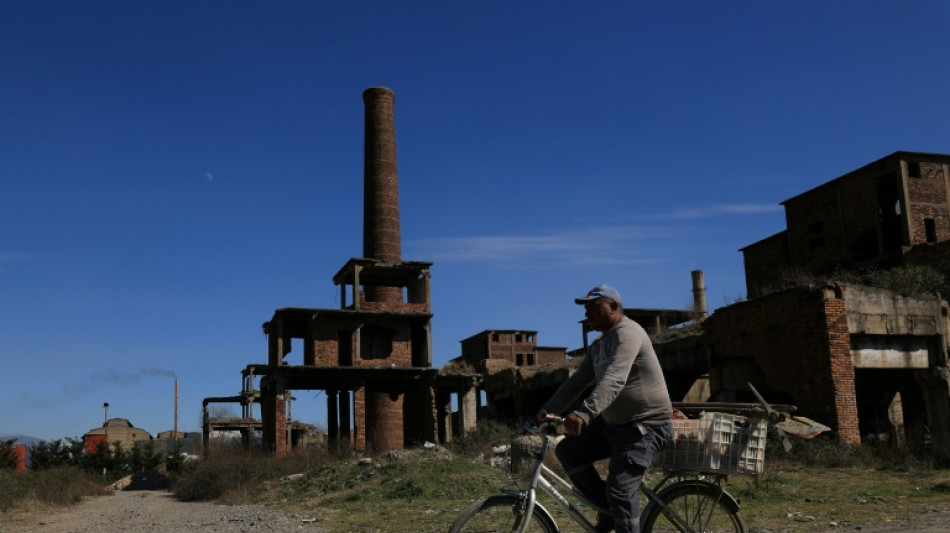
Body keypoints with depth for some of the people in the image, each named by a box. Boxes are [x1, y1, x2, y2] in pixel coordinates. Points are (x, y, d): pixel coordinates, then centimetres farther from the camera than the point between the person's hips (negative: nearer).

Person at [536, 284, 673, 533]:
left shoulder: (627, 333, -18)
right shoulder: (598, 346, 14)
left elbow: (613, 380, -34)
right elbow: (577, 382, 11)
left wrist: (583, 414, -45)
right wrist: (549, 410, -1)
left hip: (646, 424, -10)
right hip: (613, 422, 10)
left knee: (620, 489, -17)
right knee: (567, 450, 2)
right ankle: (608, 509, 11)